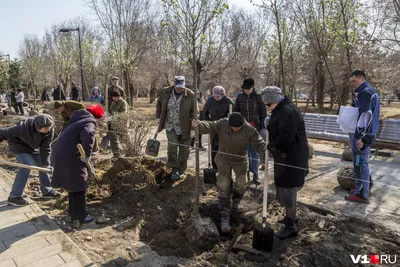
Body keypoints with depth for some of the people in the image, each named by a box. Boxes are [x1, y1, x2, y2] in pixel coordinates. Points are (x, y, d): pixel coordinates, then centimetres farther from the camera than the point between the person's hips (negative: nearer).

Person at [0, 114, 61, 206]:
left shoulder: (50, 131, -27)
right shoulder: (24, 127, -40)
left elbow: (45, 148, -18)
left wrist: (45, 163, -18)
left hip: (32, 147, 6)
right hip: (18, 145, -6)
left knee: (42, 165, 6)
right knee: (27, 165, -22)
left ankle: (47, 191, 21)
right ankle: (14, 196, -14)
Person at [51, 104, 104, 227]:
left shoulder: (78, 120, 22)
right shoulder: (90, 122, -7)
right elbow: (88, 135, -31)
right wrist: (87, 154, -21)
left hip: (59, 154, 9)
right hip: (70, 157, -9)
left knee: (73, 184, 24)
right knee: (78, 186, 4)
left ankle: (73, 211, 38)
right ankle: (79, 217, 12)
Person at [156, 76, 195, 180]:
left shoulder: (190, 95, -11)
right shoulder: (165, 92, -4)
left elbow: (193, 112, -6)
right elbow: (159, 104, 12)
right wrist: (158, 116, 7)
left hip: (184, 128, 0)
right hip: (170, 126, 1)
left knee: (184, 150, 8)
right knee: (172, 145, -18)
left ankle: (180, 171, 28)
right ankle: (174, 169, 0)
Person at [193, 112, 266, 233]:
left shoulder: (250, 130, -20)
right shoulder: (222, 124, -20)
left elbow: (259, 143, -15)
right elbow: (209, 126, -20)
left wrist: (266, 150, -35)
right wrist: (199, 124, -41)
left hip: (240, 160, 1)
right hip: (224, 159, 0)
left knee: (241, 185, 1)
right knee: (223, 187, 1)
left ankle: (236, 201, 39)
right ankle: (225, 215, 13)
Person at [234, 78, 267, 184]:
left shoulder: (258, 97, -3)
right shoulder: (240, 97, 2)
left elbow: (263, 113, 0)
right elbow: (235, 112, 8)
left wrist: (263, 128, -3)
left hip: (255, 129, -2)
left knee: (255, 152, 6)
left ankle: (255, 174, 16)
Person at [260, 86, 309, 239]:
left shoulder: (288, 111, -21)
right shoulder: (281, 110, 13)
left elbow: (285, 137, -28)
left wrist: (271, 146, -14)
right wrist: (272, 146, 5)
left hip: (291, 158, -10)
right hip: (285, 156, 10)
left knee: (287, 190, -2)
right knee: (287, 188, 20)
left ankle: (291, 226, 11)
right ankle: (290, 217, 37)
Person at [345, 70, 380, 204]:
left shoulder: (365, 93, -16)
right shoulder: (371, 91, 17)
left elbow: (364, 116, -24)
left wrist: (358, 136, -22)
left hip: (363, 134, -10)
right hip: (368, 133, 10)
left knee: (360, 163, -4)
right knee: (361, 162, 16)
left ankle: (362, 194, 3)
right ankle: (360, 189, 25)